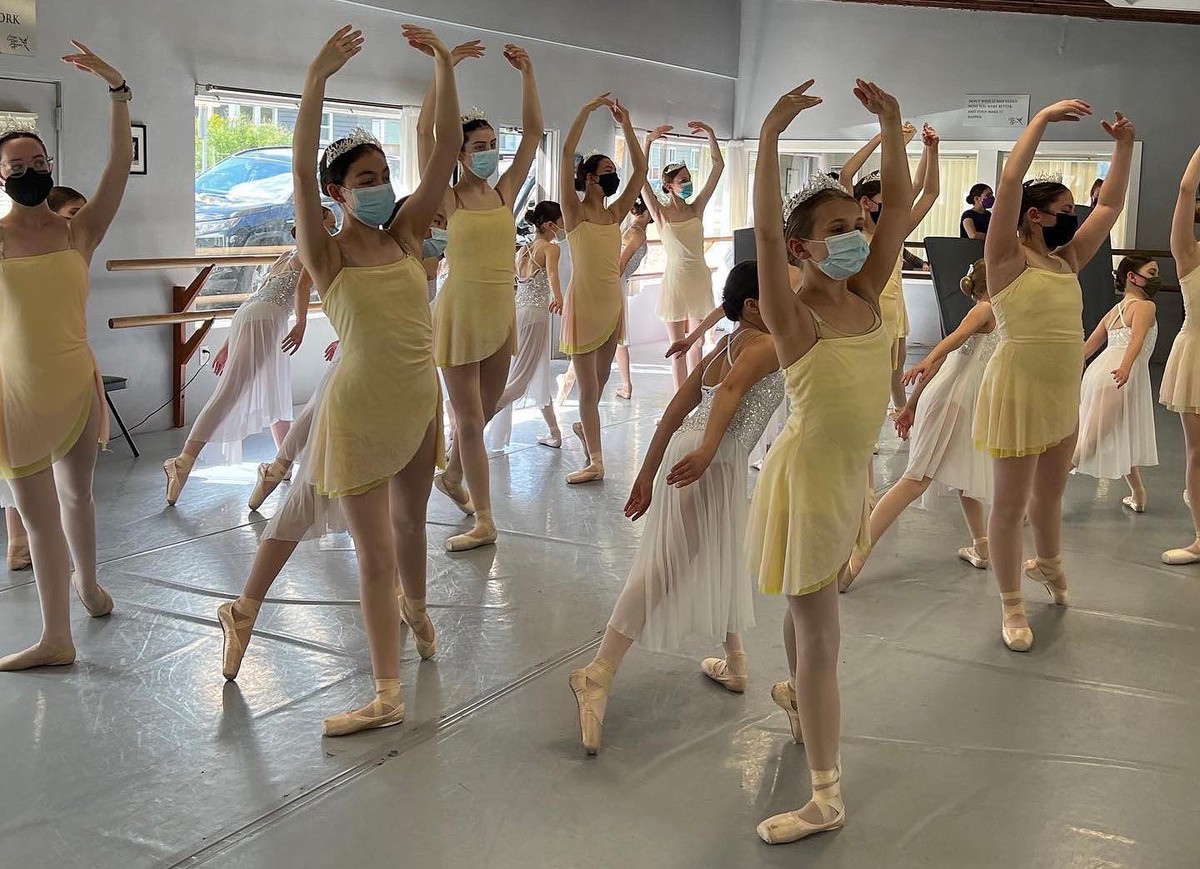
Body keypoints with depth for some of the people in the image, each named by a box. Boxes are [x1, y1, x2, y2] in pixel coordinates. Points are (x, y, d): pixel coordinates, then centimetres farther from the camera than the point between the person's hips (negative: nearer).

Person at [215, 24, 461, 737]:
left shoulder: (406, 235, 3)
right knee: (375, 551, -2)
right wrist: (318, 81, -32)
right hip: (361, 406, -5)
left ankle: (415, 608, 49)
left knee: (409, 519, 23)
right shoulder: (328, 254, -9)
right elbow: (302, 171, -25)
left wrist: (445, 66, -9)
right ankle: (389, 694, 3)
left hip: (421, 398, 5)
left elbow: (448, 152, -3)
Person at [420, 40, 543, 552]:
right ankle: (484, 523, 7)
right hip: (460, 312, -5)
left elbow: (532, 133, 3)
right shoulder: (446, 199, -7)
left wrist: (527, 73, -4)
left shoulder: (505, 193, 6)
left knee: (484, 411, 19)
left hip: (501, 312, 5)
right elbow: (426, 131, -19)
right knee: (469, 419, 1)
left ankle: (451, 477, 45)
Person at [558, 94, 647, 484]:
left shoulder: (616, 213, 8)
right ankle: (595, 461, 3)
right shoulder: (574, 212, -5)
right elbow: (566, 154, -15)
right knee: (588, 387, -1)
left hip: (613, 302, 5)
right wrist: (587, 110, -15)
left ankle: (586, 428, 41)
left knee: (600, 382, 18)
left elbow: (640, 168, 5)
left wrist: (626, 124, 1)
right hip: (583, 302, -5)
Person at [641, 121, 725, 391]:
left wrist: (710, 135, -4)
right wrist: (648, 142, -23)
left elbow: (718, 167, 4)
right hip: (675, 278, -4)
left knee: (697, 343, 10)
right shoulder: (660, 212, -3)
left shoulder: (697, 208, 6)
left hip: (700, 277, 4)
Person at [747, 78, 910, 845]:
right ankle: (827, 795, 7)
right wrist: (771, 136, -39)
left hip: (854, 469, 6)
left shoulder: (867, 294, 1)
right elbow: (765, 232, -32)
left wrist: (892, 124, -10)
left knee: (811, 605, 24)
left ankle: (802, 699, 46)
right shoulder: (794, 315, -17)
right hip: (809, 473, -6)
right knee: (818, 630, -1)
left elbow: (899, 206, -1)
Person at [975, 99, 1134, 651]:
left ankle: (1046, 564, 49)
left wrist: (1123, 146, 12)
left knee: (1050, 495, 24)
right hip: (1018, 392, -7)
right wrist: (1043, 118, -16)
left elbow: (1110, 205, 17)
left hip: (1063, 395, 7)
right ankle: (1012, 606, 15)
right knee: (1010, 503, 4)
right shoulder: (1008, 258, -10)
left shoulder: (1067, 260, 10)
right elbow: (1009, 182, -21)